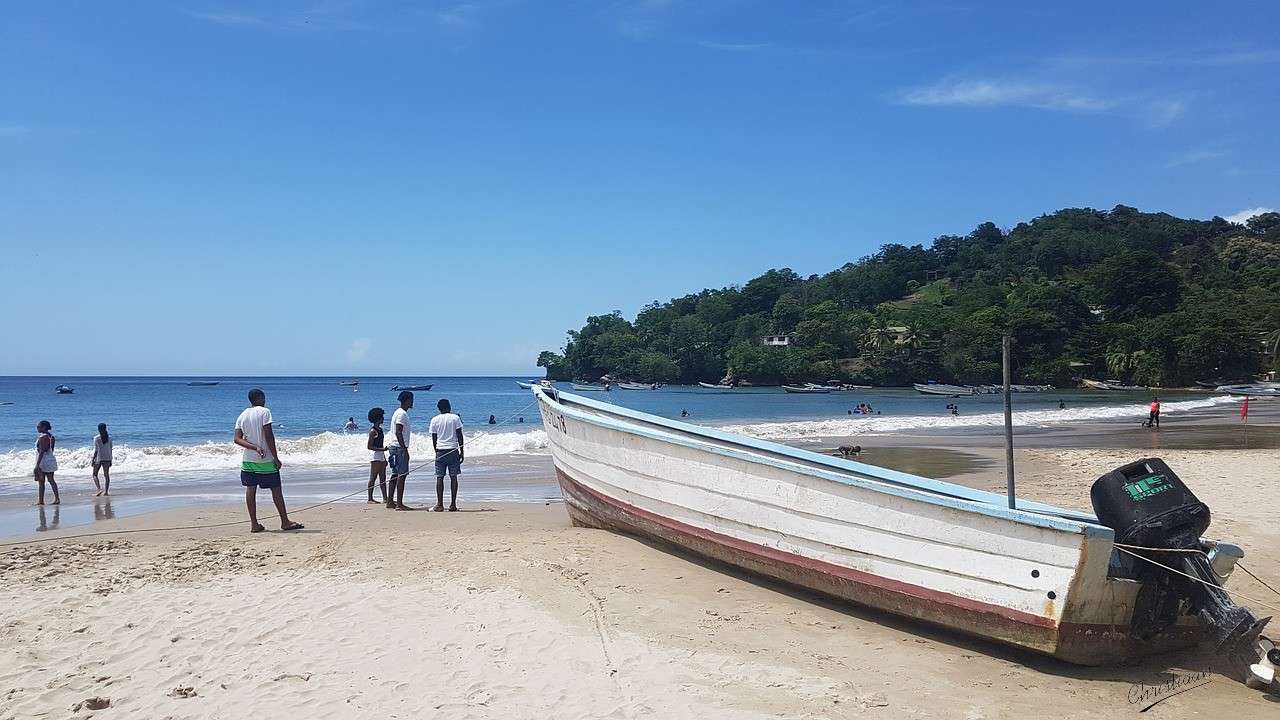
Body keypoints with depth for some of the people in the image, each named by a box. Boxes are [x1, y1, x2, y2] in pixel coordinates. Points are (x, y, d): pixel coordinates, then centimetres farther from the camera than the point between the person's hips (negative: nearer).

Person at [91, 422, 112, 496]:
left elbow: (96, 450, -11)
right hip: (107, 458, 4)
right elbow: (110, 449, 5)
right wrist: (110, 460, 13)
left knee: (95, 475, 8)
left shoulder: (96, 438, -10)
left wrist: (93, 460, -4)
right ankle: (106, 491, 7)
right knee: (106, 475, 8)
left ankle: (99, 489, -10)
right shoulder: (109, 437, 2)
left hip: (98, 458, -4)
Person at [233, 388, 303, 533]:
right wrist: (276, 457, -11)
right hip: (266, 460, -6)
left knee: (250, 490, 6)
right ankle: (285, 522, 8)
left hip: (248, 459, 6)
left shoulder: (242, 416, 8)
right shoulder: (264, 411, -9)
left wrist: (255, 447, -10)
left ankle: (254, 524, 7)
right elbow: (268, 436, -15)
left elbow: (237, 439, -1)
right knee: (276, 489, 2)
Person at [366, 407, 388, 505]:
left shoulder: (380, 429, 14)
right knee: (373, 478, -4)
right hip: (375, 456, -9)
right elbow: (369, 446, -15)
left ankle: (385, 498, 7)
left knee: (382, 478, 7)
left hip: (381, 456, 9)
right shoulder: (373, 431, -12)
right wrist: (382, 449, -22)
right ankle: (370, 498, 0)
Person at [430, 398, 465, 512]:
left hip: (440, 451, 1)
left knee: (439, 477, 2)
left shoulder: (434, 420, 4)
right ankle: (453, 504, 2)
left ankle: (440, 504, -3)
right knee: (453, 477, 3)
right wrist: (461, 451, 4)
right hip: (453, 450, -1)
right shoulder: (455, 418, 1)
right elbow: (459, 436, -1)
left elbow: (434, 439, 6)